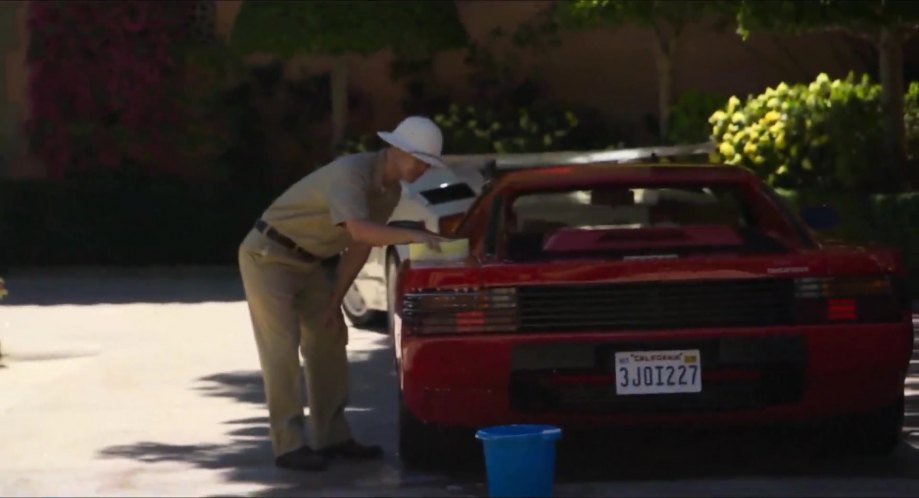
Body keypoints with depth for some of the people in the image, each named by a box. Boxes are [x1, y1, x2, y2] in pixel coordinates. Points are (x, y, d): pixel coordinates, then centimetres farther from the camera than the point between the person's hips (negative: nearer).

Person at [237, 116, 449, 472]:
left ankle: (332, 437, 15)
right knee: (282, 348, -11)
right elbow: (360, 231, -45)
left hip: (306, 263, 9)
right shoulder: (350, 174, -28)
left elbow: (359, 248, 6)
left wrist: (334, 302, 5)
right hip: (268, 255, -9)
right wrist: (413, 235, -53)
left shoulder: (391, 190, 0)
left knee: (329, 341, 9)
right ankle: (289, 446, -10)